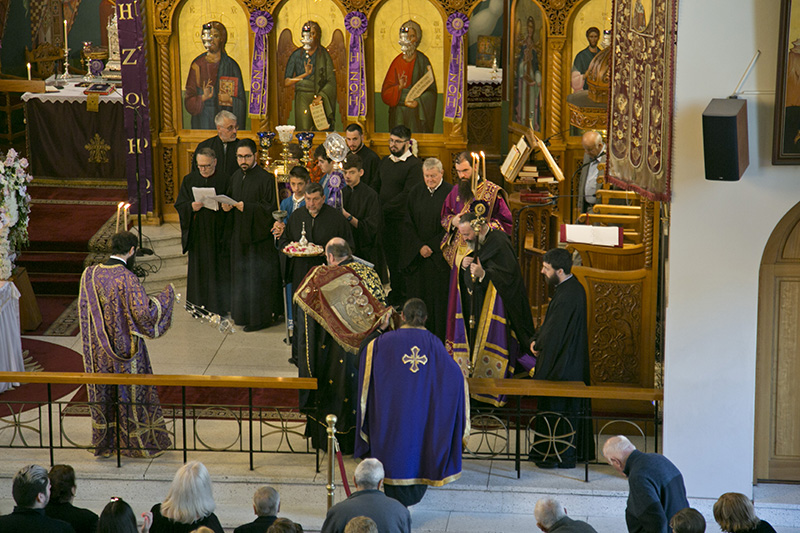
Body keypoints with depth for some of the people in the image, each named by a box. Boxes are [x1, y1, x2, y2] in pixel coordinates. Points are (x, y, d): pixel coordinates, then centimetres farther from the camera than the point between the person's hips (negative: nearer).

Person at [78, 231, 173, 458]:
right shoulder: (128, 279, -21)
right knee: (132, 391, 9)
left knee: (102, 393, 16)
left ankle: (104, 443, 25)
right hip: (125, 347, -5)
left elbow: (84, 310, 6)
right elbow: (145, 313, -23)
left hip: (98, 350, 5)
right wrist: (166, 295, -9)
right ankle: (140, 444, 20)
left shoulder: (89, 275, -4)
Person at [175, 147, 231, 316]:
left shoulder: (224, 180, 0)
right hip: (197, 234, 2)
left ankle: (218, 307, 9)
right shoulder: (189, 180, 6)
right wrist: (191, 207, -15)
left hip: (218, 233, -2)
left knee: (218, 268, 0)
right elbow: (179, 205, 5)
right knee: (198, 268, 4)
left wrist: (221, 205, -18)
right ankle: (199, 306, 13)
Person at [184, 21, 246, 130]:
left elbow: (241, 100, 4)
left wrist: (230, 100, -16)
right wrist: (202, 97, -17)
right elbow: (188, 99, 2)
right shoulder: (197, 65, 3)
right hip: (203, 120, 1)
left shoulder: (231, 65, 1)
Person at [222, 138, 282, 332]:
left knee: (257, 277, -3)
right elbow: (230, 199, 20)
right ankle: (244, 314, 21)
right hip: (239, 235, 7)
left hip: (259, 236, -7)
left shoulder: (265, 178, -11)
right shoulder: (235, 177, 11)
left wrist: (246, 207, -24)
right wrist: (227, 206, -3)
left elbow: (270, 207, -15)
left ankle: (261, 317, 5)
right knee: (241, 275, 11)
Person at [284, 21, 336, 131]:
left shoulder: (324, 55, 4)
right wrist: (305, 74, -9)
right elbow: (286, 82, 2)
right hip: (302, 100, 0)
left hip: (319, 100, 0)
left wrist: (320, 96, -15)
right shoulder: (297, 55, 6)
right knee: (303, 132, -7)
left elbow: (331, 81, -1)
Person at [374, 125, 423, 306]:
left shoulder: (414, 165, -10)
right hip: (385, 220, 7)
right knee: (391, 261, 11)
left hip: (403, 220, -7)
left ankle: (402, 300, 6)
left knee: (402, 263, -3)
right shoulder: (385, 162, 15)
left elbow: (407, 194, -16)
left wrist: (384, 208, -14)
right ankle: (393, 299, 20)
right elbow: (377, 187, 21)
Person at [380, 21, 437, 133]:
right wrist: (399, 88, -16)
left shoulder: (423, 61, -1)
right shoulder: (397, 62, 6)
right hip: (399, 115, 2)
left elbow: (431, 91, -3)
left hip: (418, 115, -2)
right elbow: (385, 92, 3)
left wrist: (418, 102, -18)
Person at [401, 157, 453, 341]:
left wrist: (432, 246, -10)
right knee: (417, 294, 3)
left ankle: (440, 338, 4)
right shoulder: (415, 193, 7)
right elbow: (409, 224, 6)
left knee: (439, 295, -3)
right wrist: (420, 247, -6)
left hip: (440, 255, -3)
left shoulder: (450, 193, -4)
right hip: (416, 255, 3)